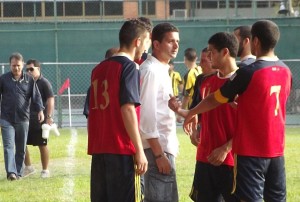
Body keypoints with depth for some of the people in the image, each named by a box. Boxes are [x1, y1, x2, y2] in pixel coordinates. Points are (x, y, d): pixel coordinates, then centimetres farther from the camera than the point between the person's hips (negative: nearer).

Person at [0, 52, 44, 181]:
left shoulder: (29, 80, 6)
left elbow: (36, 96, 2)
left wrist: (40, 110, -12)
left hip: (23, 119, 2)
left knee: (21, 148, 8)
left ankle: (18, 172, 17)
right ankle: (11, 172, -17)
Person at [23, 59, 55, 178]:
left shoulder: (44, 83, -7)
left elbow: (50, 100, -12)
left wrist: (49, 117, -20)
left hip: (40, 121, -6)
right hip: (26, 120, 6)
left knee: (42, 145, 3)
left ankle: (45, 170, 12)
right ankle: (28, 167, 20)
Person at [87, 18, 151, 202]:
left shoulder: (99, 68, 15)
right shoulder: (129, 66, -8)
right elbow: (127, 109, -15)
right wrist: (140, 150, -15)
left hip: (99, 149, 7)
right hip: (122, 150, -7)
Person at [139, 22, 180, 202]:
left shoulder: (162, 70, 16)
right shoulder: (151, 71, -14)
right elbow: (146, 115, -19)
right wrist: (159, 154, -21)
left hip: (163, 146, 10)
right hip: (157, 147, -10)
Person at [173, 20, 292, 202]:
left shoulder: (248, 73, -14)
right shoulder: (286, 72, 5)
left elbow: (215, 99, -3)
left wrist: (191, 114, 13)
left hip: (251, 151, -6)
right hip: (277, 150, 6)